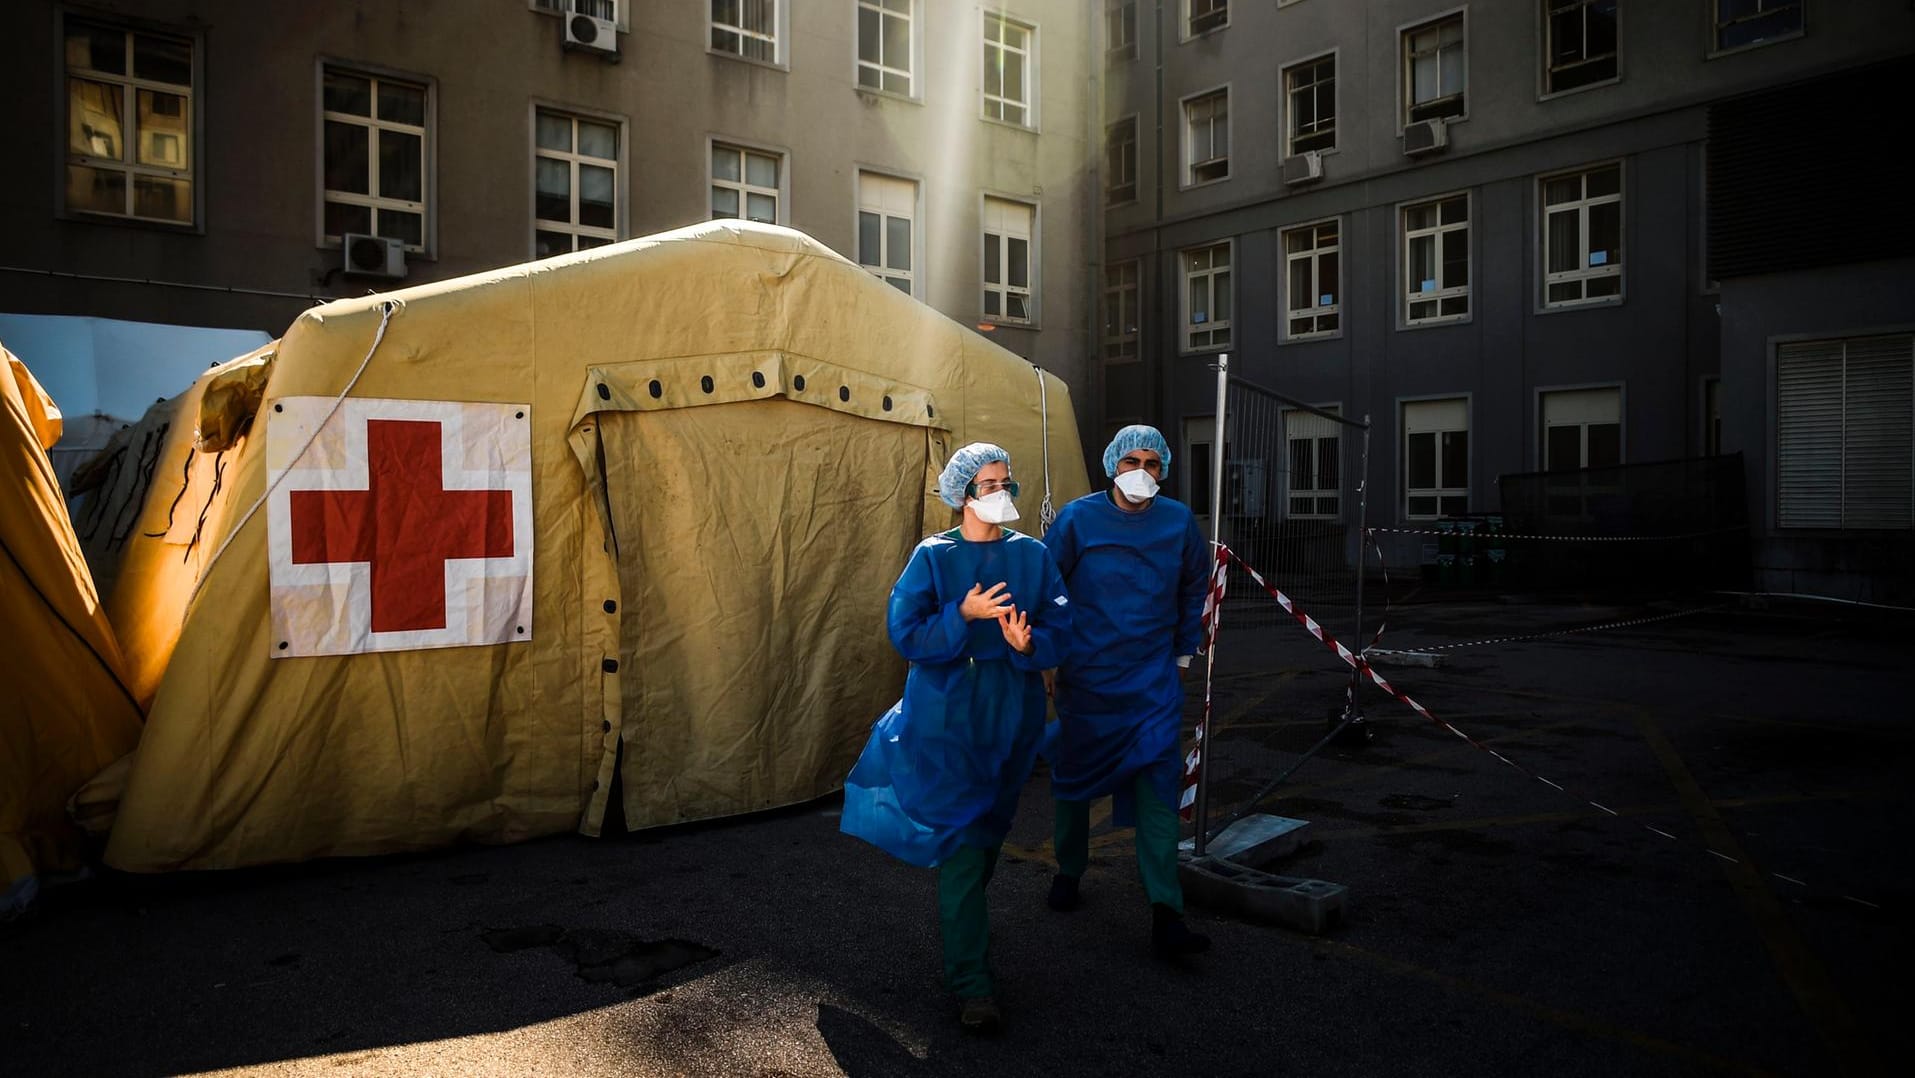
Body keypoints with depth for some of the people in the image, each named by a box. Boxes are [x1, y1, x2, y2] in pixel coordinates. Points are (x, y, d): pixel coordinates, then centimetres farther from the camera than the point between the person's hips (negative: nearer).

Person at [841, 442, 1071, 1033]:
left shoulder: (1032, 556, 3)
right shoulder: (932, 557, -5)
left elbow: (1058, 630, -2)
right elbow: (905, 634, -11)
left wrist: (1028, 643, -23)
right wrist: (964, 616, -24)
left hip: (1012, 716, 4)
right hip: (947, 717, -3)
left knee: (988, 830, 19)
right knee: (959, 840, -8)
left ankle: (959, 922, 47)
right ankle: (971, 983, -2)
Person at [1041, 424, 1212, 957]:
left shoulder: (1179, 522, 0)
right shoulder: (1078, 518, -6)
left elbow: (1194, 587, 15)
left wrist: (1183, 654, 16)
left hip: (1153, 678, 1)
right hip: (1084, 674, 0)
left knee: (1158, 780, -8)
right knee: (1074, 773, 12)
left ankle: (1166, 912, -6)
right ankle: (1069, 871, 35)